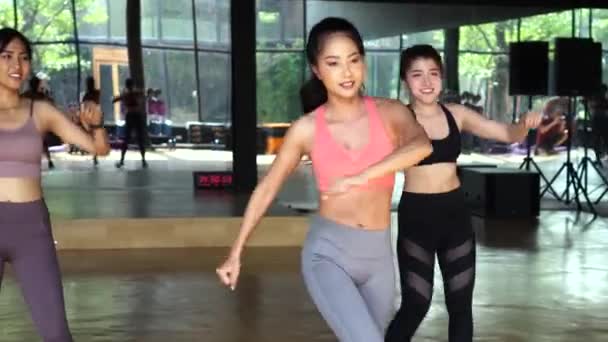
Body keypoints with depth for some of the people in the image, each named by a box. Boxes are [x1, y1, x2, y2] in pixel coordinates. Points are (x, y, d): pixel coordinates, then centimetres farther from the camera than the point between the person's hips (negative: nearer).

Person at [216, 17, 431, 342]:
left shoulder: (389, 112, -4)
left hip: (378, 255, 3)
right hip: (327, 253, -3)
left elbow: (422, 145, -26)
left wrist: (360, 177, -36)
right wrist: (236, 252, 7)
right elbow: (267, 187, 5)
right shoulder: (306, 129, -5)